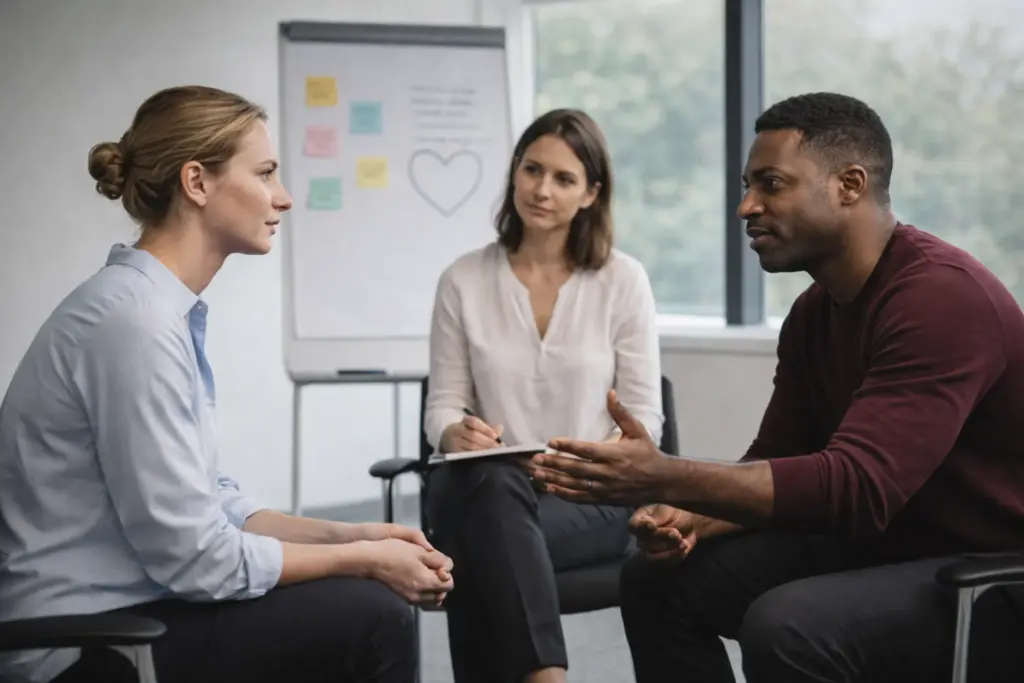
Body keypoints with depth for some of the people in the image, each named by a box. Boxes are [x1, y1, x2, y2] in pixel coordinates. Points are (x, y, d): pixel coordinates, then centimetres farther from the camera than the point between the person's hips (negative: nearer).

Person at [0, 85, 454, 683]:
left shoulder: (170, 309, 8)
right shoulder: (137, 319, -21)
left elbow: (212, 503, 11)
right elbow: (190, 555, -21)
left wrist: (353, 537, 1)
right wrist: (361, 559, -11)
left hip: (120, 611, 9)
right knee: (371, 616, -12)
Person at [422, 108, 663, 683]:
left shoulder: (623, 279, 2)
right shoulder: (464, 280, 5)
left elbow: (644, 416, 2)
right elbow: (442, 405, 8)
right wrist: (456, 434, -16)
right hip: (489, 493, 1)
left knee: (481, 538, -34)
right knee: (489, 485, -37)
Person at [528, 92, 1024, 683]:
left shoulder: (941, 296, -23)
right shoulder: (814, 312, 7)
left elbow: (856, 487, -32)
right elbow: (777, 466, 10)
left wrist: (666, 480, -36)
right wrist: (689, 518, -11)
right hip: (886, 548, 9)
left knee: (786, 627, -32)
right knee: (660, 581, 3)